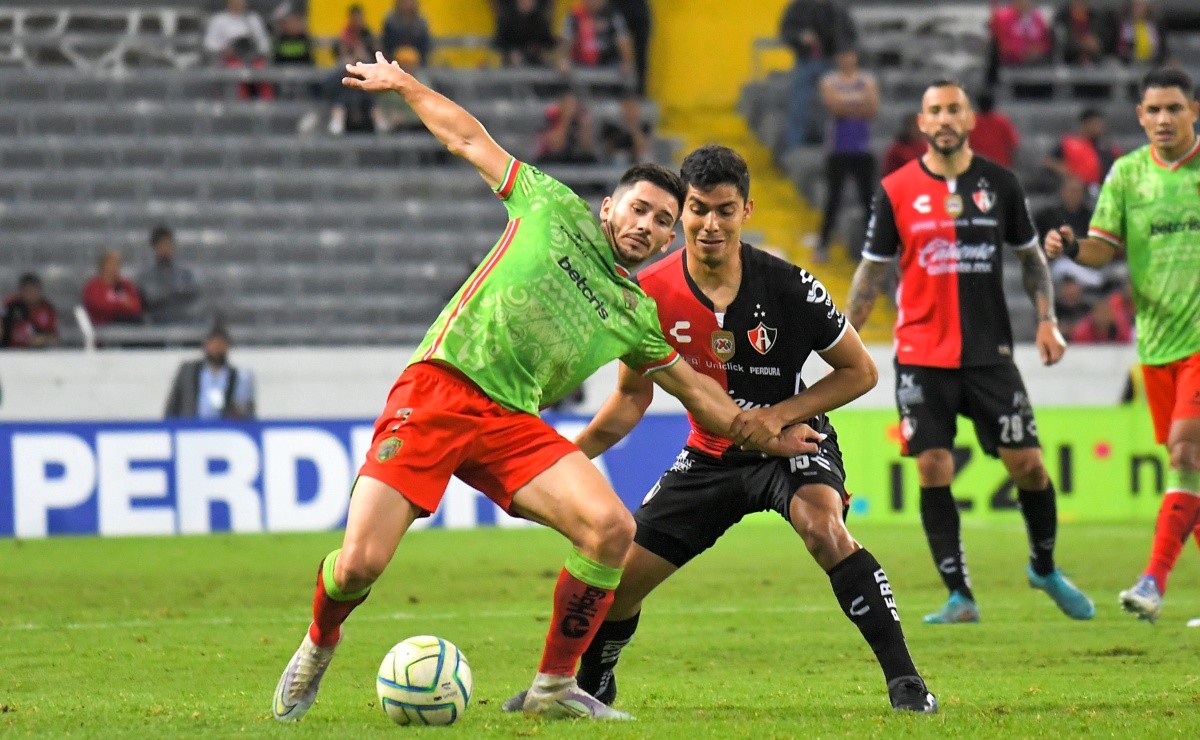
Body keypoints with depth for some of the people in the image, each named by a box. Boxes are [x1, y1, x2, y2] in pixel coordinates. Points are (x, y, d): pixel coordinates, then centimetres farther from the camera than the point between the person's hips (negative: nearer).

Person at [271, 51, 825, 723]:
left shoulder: (638, 316, 18)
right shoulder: (554, 208, 9)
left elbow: (698, 391, 27)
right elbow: (469, 139, 17)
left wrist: (771, 438, 26)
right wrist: (404, 84, 20)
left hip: (512, 422, 4)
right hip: (436, 391, -4)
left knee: (612, 526, -21)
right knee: (359, 565, -16)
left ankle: (555, 686, -5)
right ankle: (319, 646, 19)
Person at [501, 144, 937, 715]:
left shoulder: (787, 287, -21)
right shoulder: (651, 294, -14)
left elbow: (860, 372, -10)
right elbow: (632, 397, 1)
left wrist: (778, 415, -22)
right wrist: (571, 453, -13)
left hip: (789, 441, -3)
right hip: (710, 455, 3)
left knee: (824, 530, -35)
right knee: (617, 575, 2)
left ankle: (904, 682, -29)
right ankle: (592, 686, 35)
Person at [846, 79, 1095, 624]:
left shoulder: (999, 183, 3)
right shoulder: (896, 190, 0)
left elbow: (1030, 255, 13)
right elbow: (872, 270, 6)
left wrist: (1046, 320, 2)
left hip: (989, 351, 1)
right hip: (921, 355, -1)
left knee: (1028, 463, -2)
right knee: (933, 470, -7)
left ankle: (1045, 568, 23)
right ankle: (959, 596, 1)